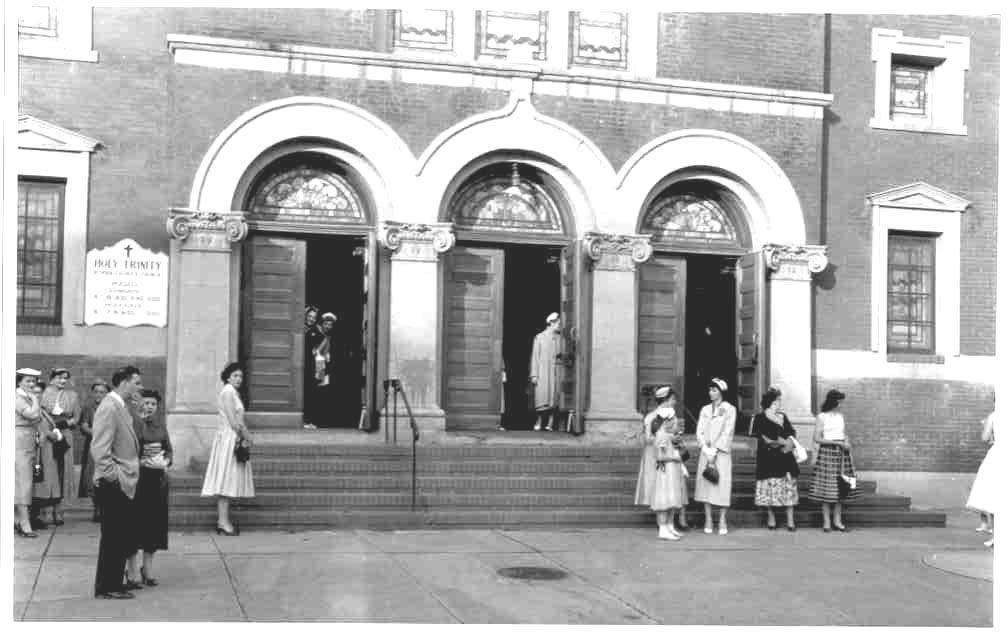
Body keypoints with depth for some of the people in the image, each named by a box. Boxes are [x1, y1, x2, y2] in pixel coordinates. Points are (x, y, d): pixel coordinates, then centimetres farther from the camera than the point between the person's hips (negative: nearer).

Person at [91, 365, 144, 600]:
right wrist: (114, 477, -20)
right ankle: (106, 588, 7)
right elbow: (99, 450, -22)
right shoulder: (109, 408, -16)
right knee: (113, 536, -2)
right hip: (113, 486, -10)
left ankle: (114, 583, 22)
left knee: (125, 535, 13)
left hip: (123, 485, 10)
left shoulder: (121, 407, 14)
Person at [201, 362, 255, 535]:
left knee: (229, 482, 9)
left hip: (234, 439, 10)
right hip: (228, 439, -10)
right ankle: (223, 521, -9)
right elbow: (232, 421, -17)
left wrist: (244, 434, 6)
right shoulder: (227, 392, -12)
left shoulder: (233, 393, 17)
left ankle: (224, 520, 11)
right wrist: (246, 435, -8)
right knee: (226, 478, -9)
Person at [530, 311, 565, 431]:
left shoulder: (561, 338, 12)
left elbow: (565, 356, 16)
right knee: (542, 396, -8)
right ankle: (539, 422, 3)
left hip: (557, 372, 3)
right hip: (543, 372, -3)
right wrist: (534, 375, -3)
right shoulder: (539, 337, 5)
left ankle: (550, 423, 1)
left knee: (555, 397, -3)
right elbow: (535, 357, 3)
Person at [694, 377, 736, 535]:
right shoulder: (705, 410, 12)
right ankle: (708, 520, 5)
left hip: (721, 452, -3)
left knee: (722, 485, -6)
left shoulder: (729, 409, 0)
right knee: (705, 484, 0)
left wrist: (715, 451, -12)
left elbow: (727, 433, -6)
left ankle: (723, 521, 1)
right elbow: (699, 431, 7)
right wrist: (706, 449, -8)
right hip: (706, 451, 4)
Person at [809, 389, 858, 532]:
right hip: (827, 452, -5)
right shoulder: (821, 417, -3)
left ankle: (837, 521, 9)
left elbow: (845, 435, 18)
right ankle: (826, 522, 2)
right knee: (827, 487, -4)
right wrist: (837, 443, -13)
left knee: (841, 487, 3)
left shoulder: (840, 415, 12)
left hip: (842, 453, 5)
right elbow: (816, 438, -9)